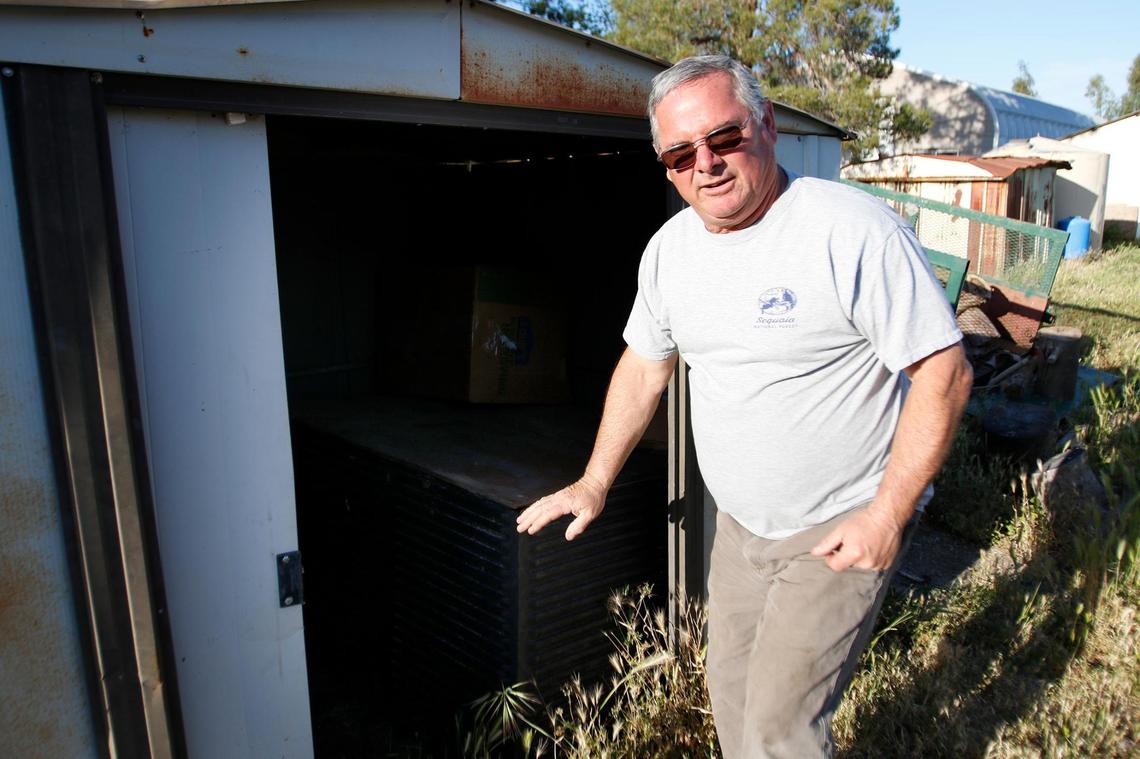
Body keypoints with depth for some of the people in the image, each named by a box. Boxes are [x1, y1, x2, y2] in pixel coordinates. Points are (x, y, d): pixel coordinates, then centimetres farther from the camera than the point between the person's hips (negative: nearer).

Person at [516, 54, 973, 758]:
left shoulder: (855, 232, -22)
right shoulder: (670, 248, 0)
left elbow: (944, 372, -19)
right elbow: (644, 368, 11)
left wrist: (886, 514, -20)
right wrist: (594, 483, 14)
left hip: (842, 531, -6)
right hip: (739, 525, 7)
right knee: (732, 697, 20)